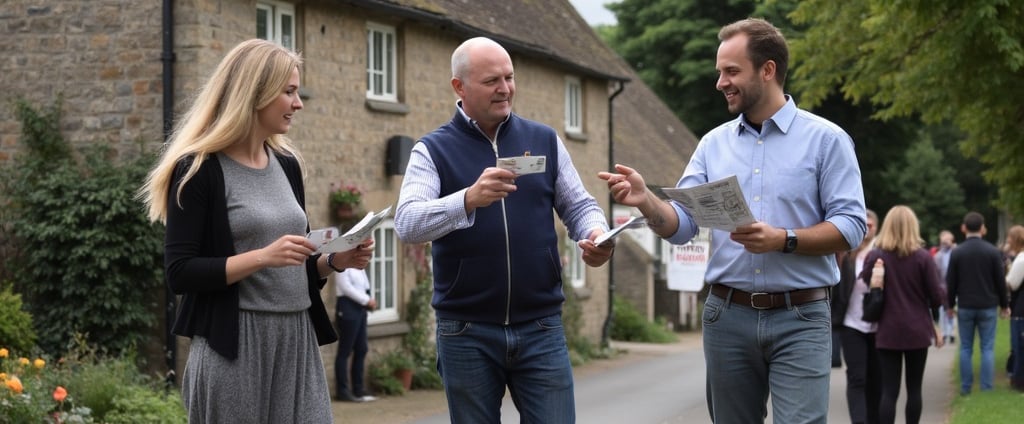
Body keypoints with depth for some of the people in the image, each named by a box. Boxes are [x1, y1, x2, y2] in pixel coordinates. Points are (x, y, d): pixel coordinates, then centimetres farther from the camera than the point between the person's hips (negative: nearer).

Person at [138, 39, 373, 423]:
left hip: (297, 342, 6)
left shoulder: (286, 164, 13)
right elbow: (180, 273, -13)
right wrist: (263, 257, -21)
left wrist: (335, 261, 1)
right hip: (233, 348, -6)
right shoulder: (200, 169, -7)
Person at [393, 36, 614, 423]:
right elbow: (407, 224, -15)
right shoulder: (433, 150, 0)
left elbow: (579, 205, 11)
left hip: (541, 327, 2)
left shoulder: (545, 140, 9)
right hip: (466, 332, -1)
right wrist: (469, 199, -32)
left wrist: (595, 234, -13)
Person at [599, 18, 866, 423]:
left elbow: (851, 225, -7)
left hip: (800, 318, -4)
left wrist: (783, 240, -21)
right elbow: (681, 225, 4)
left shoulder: (826, 139, -1)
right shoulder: (714, 143, 10)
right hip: (728, 316, 4)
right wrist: (645, 200, -17)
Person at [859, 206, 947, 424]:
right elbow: (937, 297, -6)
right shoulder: (923, 257, -6)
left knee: (889, 390, -1)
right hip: (917, 331, 0)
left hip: (888, 332, 0)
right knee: (914, 388, 10)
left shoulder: (874, 256, -3)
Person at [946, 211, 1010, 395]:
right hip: (988, 306, -1)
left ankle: (966, 387, 8)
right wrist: (1004, 304, 9)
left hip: (965, 306, 1)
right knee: (987, 348, 3)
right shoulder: (993, 251, -5)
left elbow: (951, 282, 0)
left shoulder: (956, 252, -4)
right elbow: (1001, 281, -1)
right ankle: (986, 387, 0)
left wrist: (951, 304, 11)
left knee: (965, 348, 8)